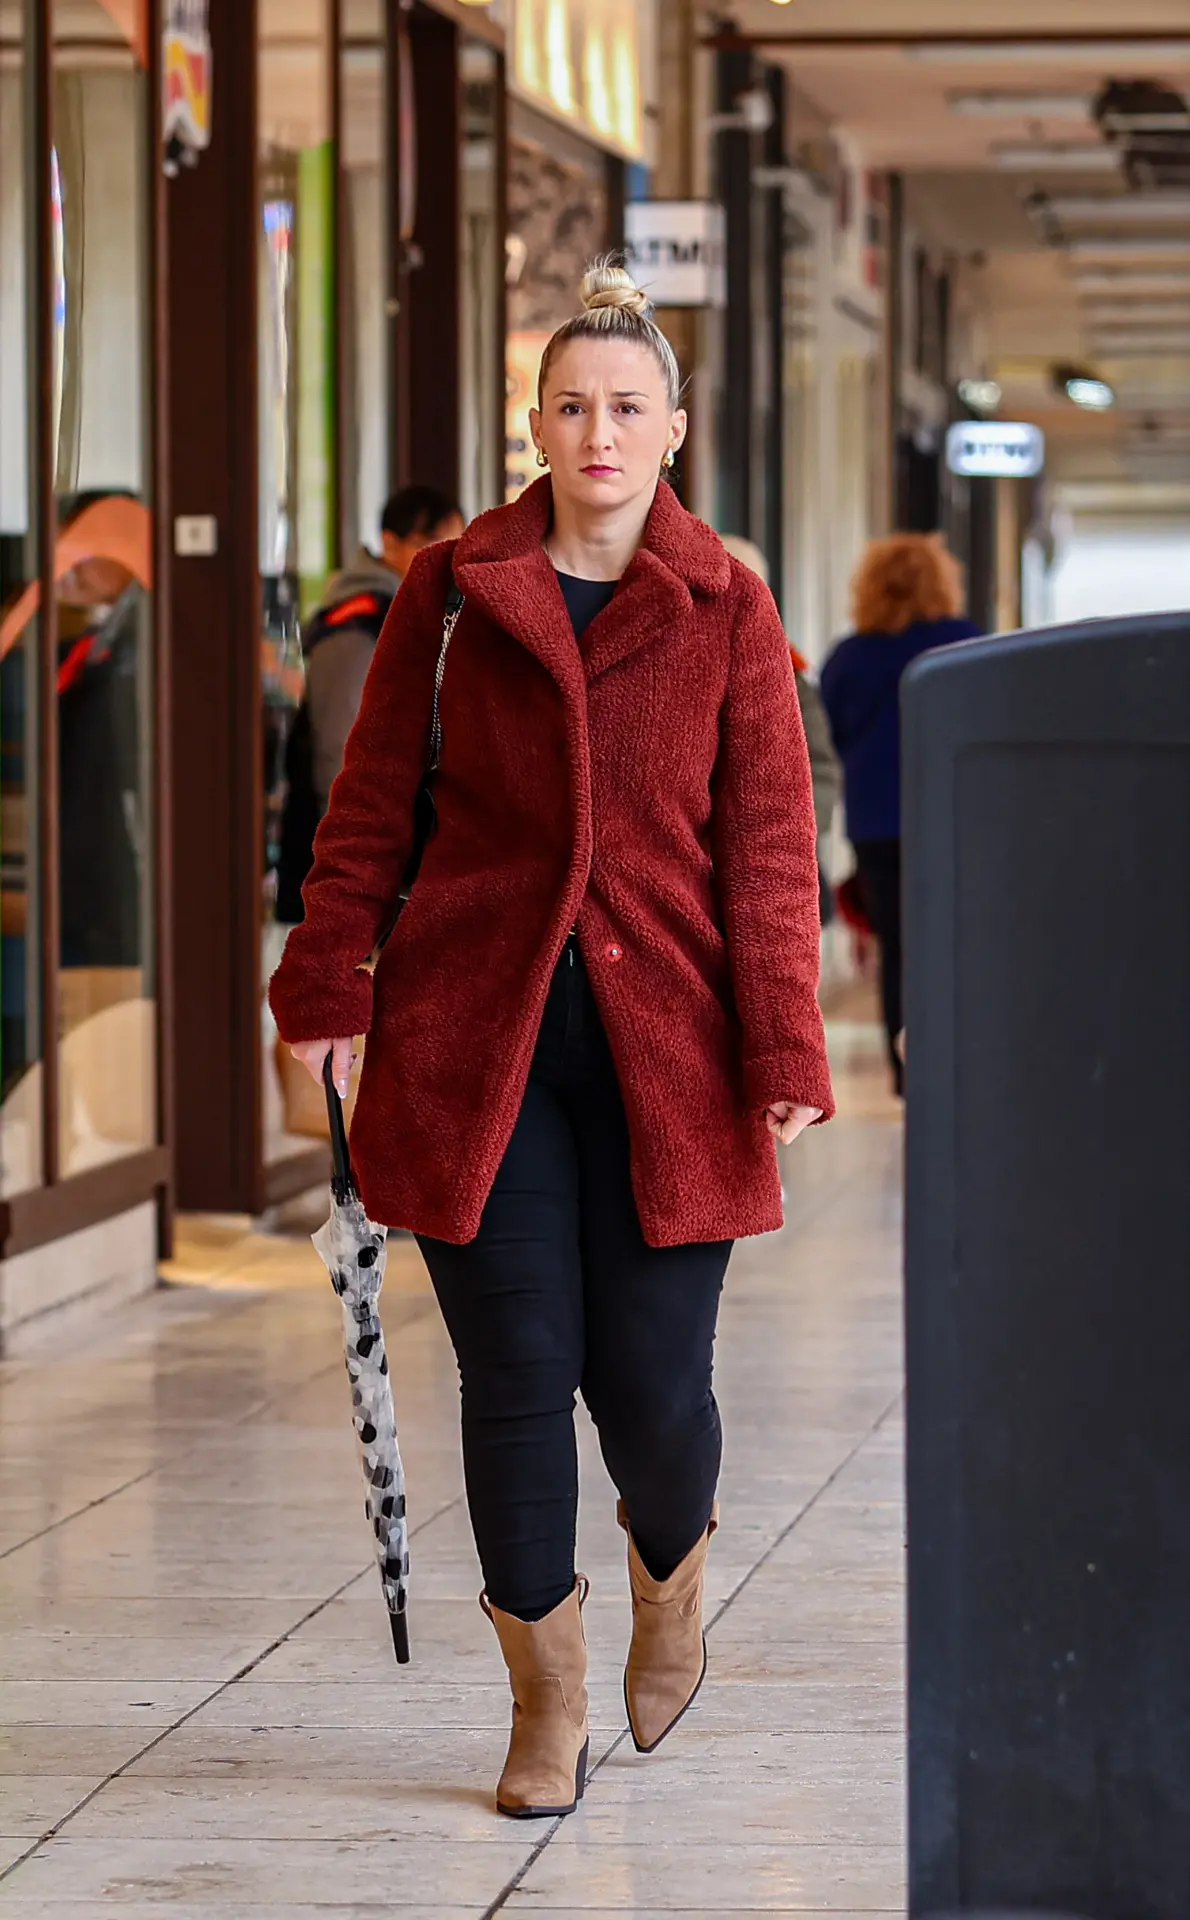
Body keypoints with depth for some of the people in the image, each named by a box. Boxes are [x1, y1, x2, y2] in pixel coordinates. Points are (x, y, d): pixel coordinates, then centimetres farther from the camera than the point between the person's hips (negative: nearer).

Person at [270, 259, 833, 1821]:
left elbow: (768, 848, 0)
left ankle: (672, 1573, 32)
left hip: (662, 1040, 0)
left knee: (652, 1383, -3)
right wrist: (327, 987, 1)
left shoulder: (727, 609, 3)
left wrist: (785, 1055, -7)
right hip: (476, 1036, 1)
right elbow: (373, 803, 9)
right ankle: (547, 1704, 17)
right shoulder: (454, 587, 5)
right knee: (517, 1376, 0)